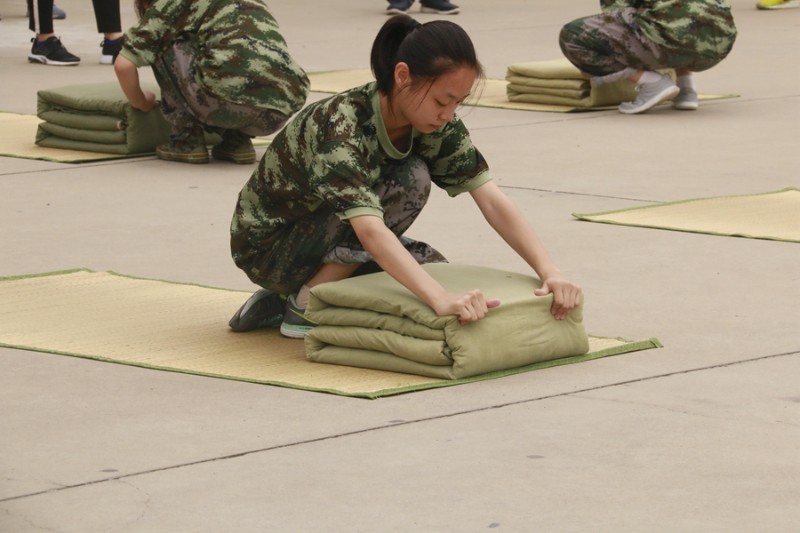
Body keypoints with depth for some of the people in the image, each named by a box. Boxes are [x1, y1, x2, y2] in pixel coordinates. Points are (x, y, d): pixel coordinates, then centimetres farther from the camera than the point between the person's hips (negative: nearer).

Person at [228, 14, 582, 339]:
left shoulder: (438, 127, -13)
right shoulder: (340, 125, -35)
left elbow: (492, 200, -17)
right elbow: (370, 230, -48)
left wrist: (549, 272, -32)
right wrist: (441, 299, -59)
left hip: (324, 238, 8)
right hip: (267, 246, -8)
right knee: (408, 181, -27)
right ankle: (304, 306, -14)